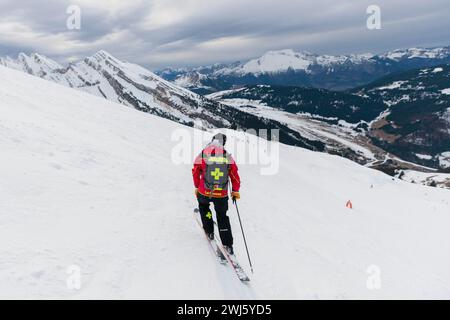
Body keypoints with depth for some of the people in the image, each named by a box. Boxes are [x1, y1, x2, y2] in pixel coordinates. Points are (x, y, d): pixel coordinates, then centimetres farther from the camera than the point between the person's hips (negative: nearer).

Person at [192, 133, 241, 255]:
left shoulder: (203, 153, -4)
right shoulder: (228, 156, -2)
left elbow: (196, 171, 2)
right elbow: (235, 175, 3)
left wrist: (197, 187, 16)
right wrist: (235, 191, 15)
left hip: (204, 192, 0)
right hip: (222, 194, 1)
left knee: (203, 206, 32)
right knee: (222, 217, 17)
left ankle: (209, 231, 31)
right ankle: (227, 245, 14)